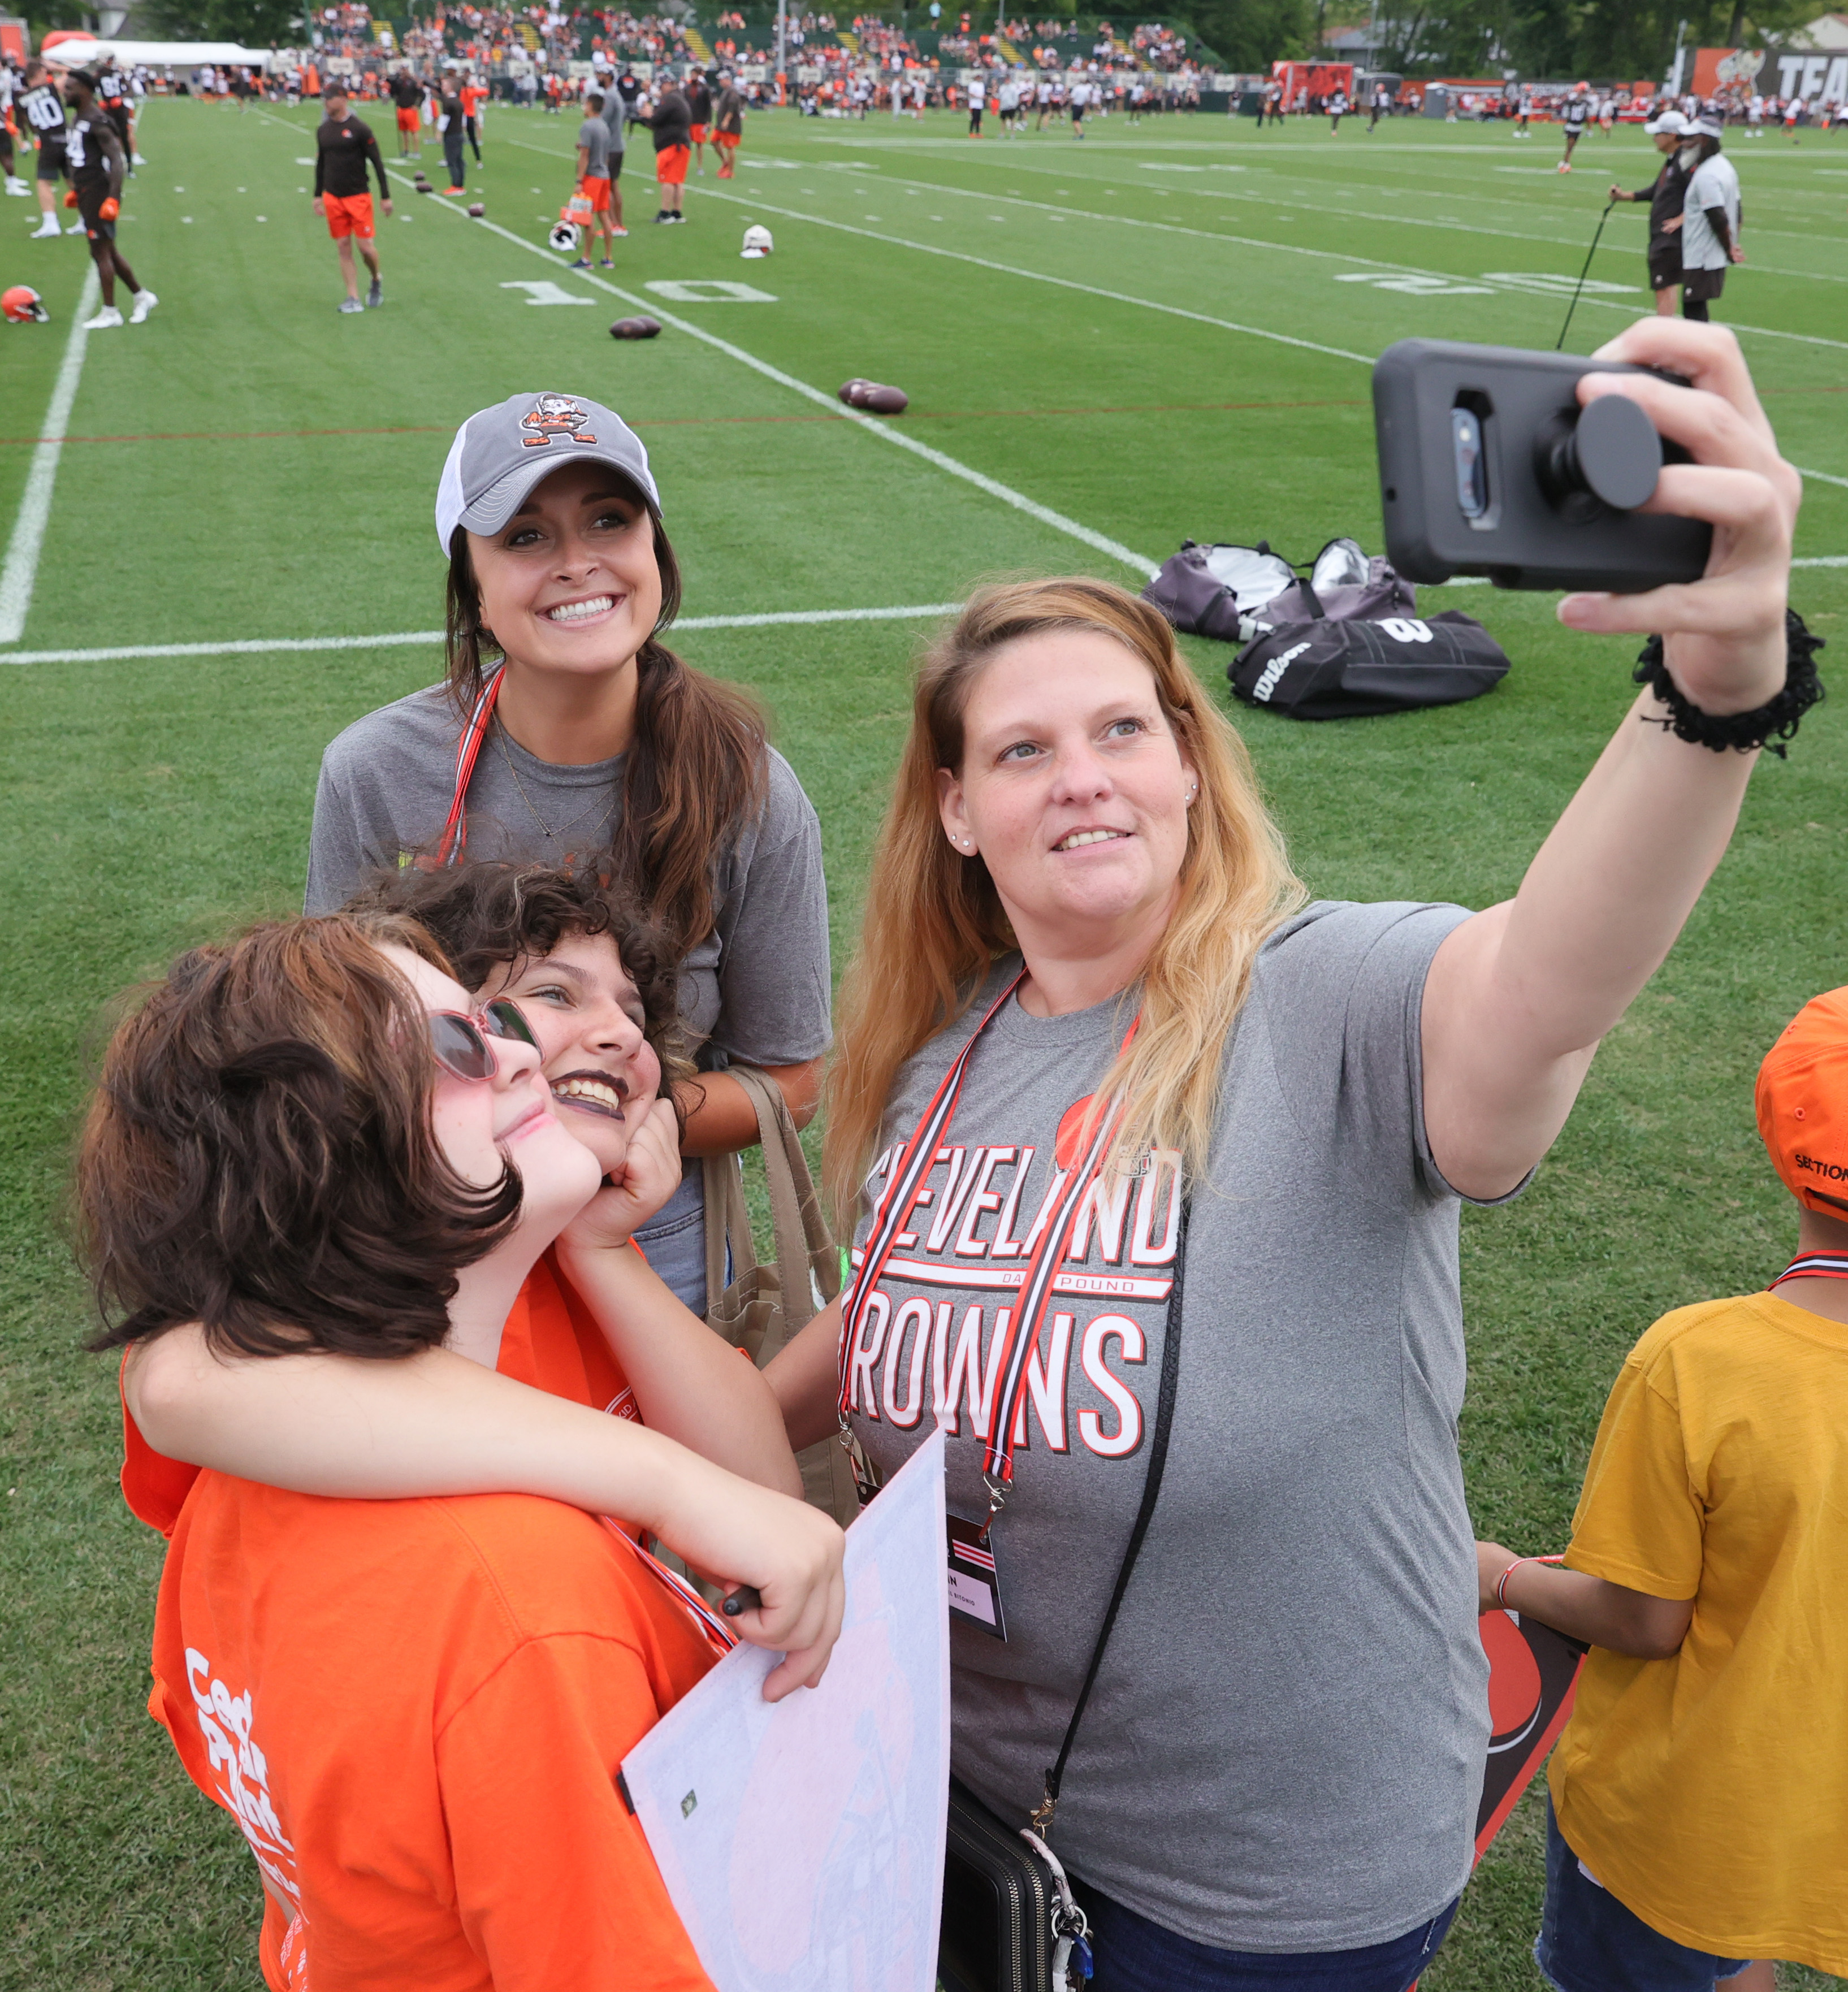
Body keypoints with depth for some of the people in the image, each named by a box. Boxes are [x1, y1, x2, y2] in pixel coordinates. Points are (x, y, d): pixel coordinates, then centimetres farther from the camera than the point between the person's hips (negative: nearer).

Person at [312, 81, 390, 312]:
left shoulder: (360, 129, -7)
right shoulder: (323, 130, 8)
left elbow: (377, 163, -5)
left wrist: (385, 196, -6)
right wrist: (318, 195, 18)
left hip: (358, 196, -4)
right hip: (332, 197, 5)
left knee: (365, 246, -7)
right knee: (344, 248, 2)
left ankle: (377, 279, 23)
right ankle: (353, 298, 5)